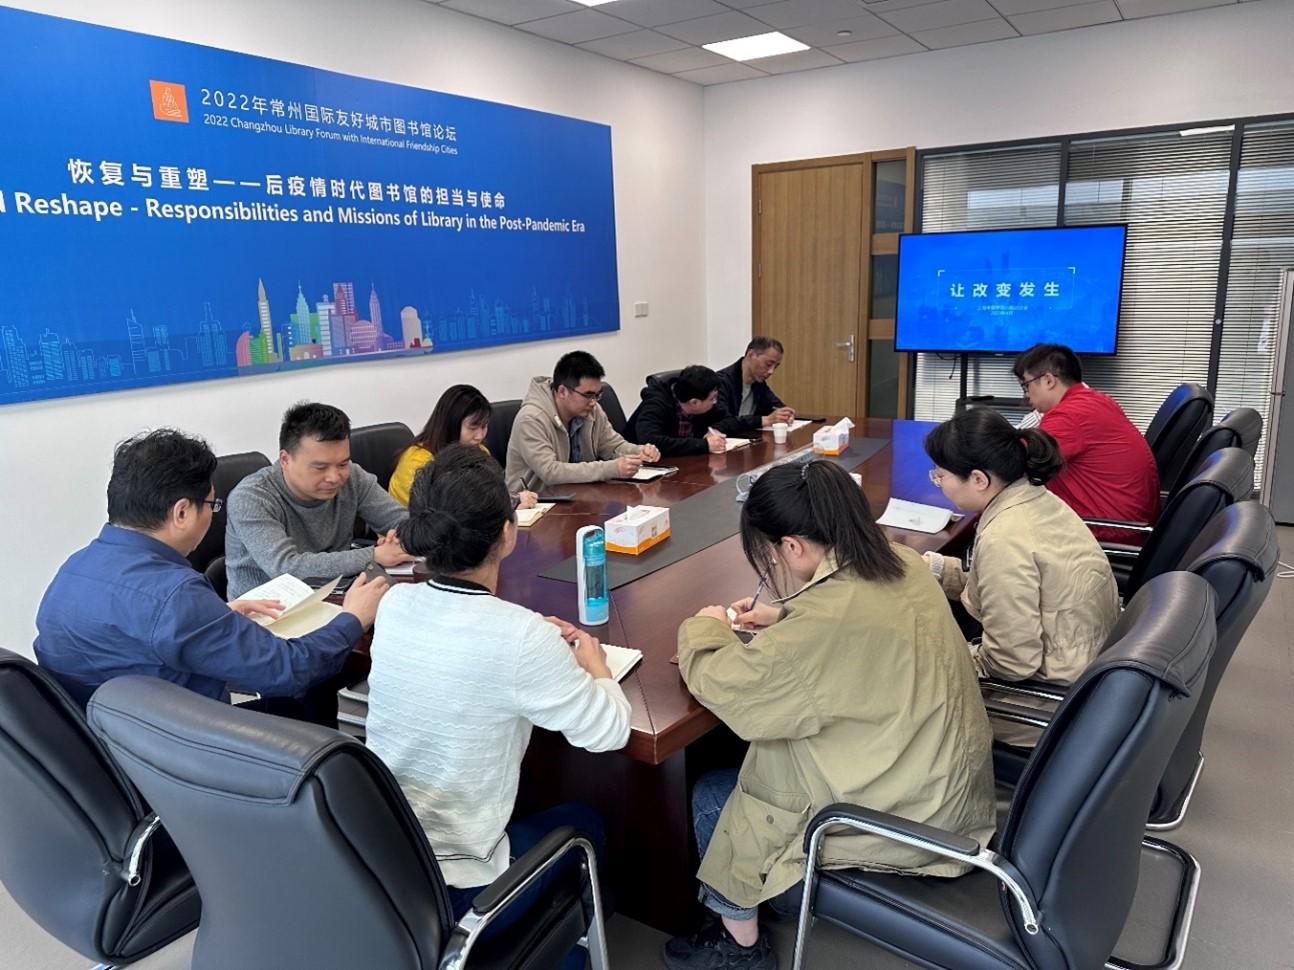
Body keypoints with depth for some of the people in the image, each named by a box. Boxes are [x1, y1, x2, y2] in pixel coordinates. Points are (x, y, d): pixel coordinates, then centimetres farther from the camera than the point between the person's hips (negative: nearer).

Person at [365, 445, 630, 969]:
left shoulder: (395, 604, -9)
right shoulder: (521, 638, -27)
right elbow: (608, 732, -14)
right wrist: (593, 663, 4)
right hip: (451, 887, -5)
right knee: (581, 824, 22)